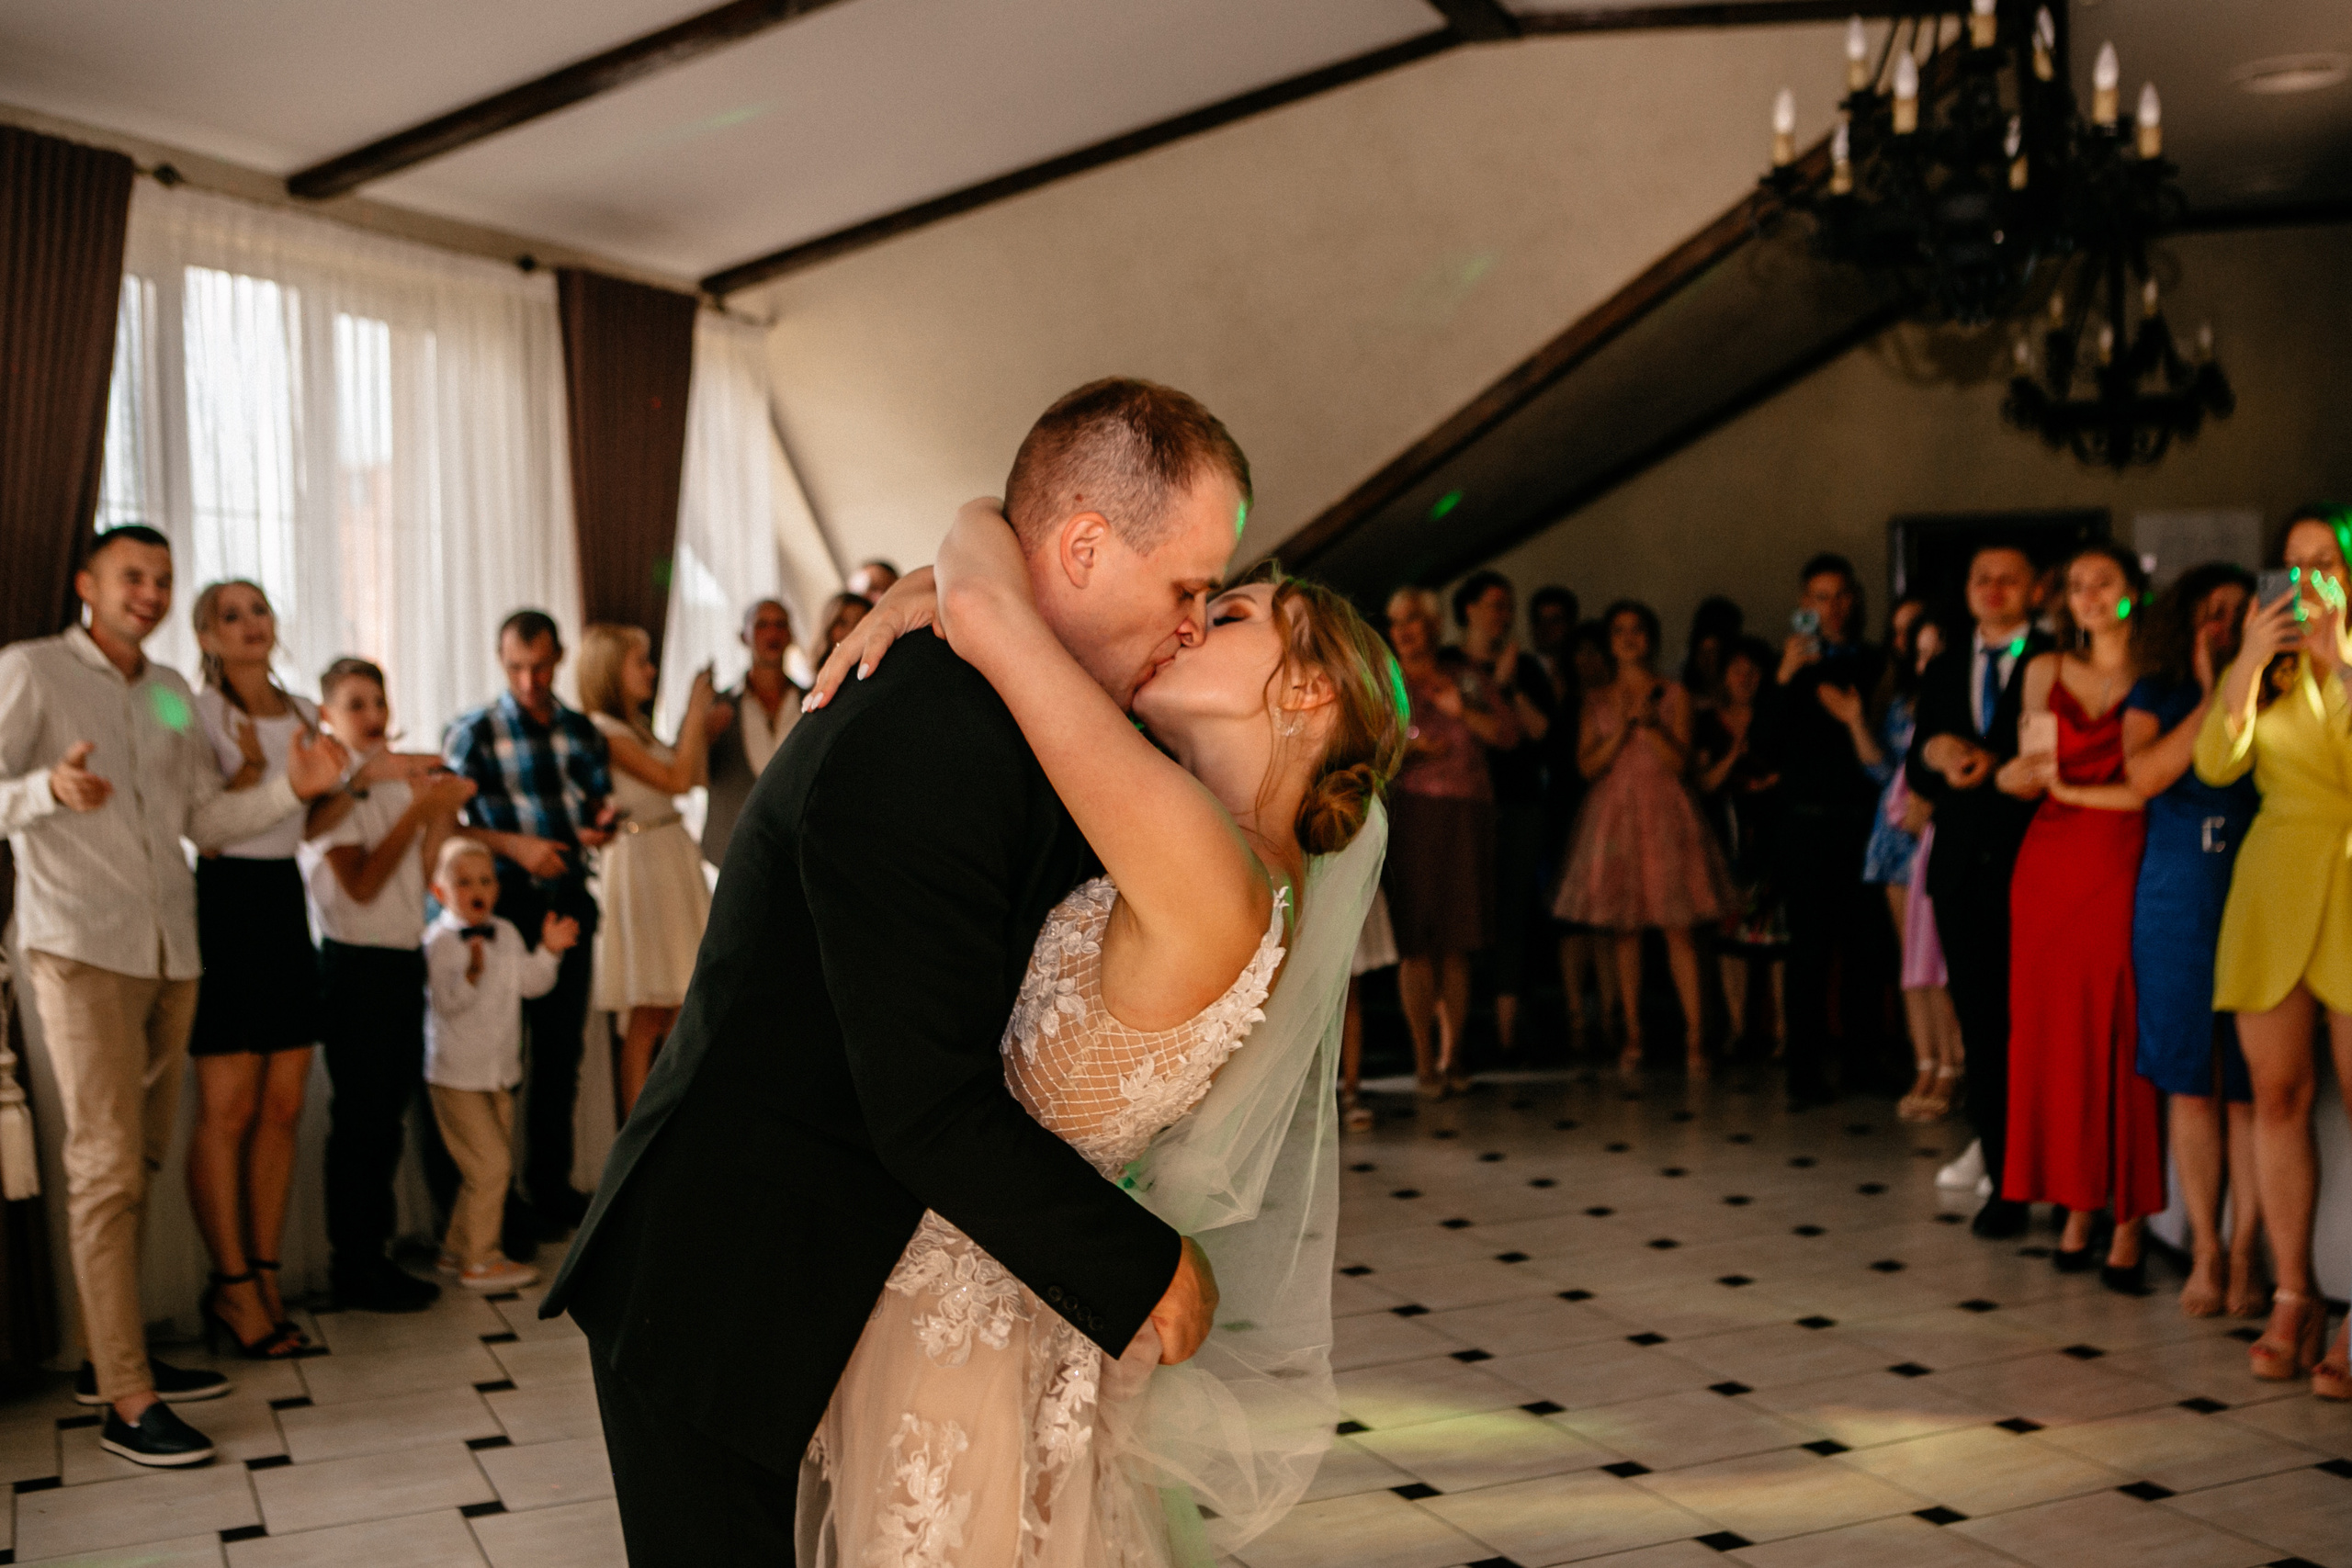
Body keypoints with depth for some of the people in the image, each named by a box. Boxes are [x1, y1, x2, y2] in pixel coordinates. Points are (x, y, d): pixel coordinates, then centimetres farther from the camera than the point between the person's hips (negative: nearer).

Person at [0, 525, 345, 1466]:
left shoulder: (173, 694, 18)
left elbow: (207, 818, 16)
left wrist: (290, 790, 1)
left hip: (169, 948, 7)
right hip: (80, 947, -7)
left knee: (139, 1159, 10)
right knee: (107, 1165, -10)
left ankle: (108, 1354, 21)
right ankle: (127, 1401, -9)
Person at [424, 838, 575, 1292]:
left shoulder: (506, 934, 7)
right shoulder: (440, 940, -15)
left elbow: (530, 982, 9)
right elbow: (447, 1003, -25)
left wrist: (549, 951, -5)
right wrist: (472, 973, -42)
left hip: (499, 1072, 8)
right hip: (456, 1075, -8)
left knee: (494, 1167, 14)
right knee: (490, 1164, -10)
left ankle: (457, 1250, 27)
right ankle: (478, 1262, 1)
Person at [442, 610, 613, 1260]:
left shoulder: (581, 731, 10)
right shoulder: (473, 732, -3)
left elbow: (599, 802, 17)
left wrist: (601, 822, -7)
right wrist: (513, 845, -19)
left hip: (569, 901, 5)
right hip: (506, 907, -4)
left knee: (562, 1051, 11)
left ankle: (552, 1188, 24)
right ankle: (496, 1204, 6)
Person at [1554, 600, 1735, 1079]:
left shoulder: (1674, 695, 6)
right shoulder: (1597, 700, 11)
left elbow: (1678, 760, -2)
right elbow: (1588, 765, 3)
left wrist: (1650, 724, -15)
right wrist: (1621, 730, -11)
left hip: (1665, 814, -2)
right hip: (1613, 815, 2)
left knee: (1678, 927, -8)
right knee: (1624, 930, 2)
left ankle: (1694, 1035, -7)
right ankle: (1632, 1035, 6)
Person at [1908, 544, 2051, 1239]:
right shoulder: (1943, 671, 15)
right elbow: (1918, 777, 12)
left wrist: (1997, 763, -18)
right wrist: (1934, 751, -9)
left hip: (2032, 868, -5)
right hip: (1963, 870, 5)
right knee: (1981, 1029, 6)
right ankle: (2004, 1181, 13)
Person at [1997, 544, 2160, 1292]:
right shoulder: (2046, 672, 13)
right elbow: (2026, 776, 12)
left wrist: (2074, 788, -7)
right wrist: (2018, 773, -9)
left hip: (2124, 867, -3)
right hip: (2049, 865, 3)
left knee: (2123, 1041, -4)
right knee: (2056, 1039, 2)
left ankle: (2127, 1228, -1)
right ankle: (2075, 1209, 10)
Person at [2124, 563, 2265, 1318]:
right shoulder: (2157, 695, 10)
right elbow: (2144, 775, -7)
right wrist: (2211, 700, -6)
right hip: (2176, 905, 1)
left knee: (2250, 1085, -2)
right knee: (2189, 1081, 2)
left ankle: (2244, 1253, 5)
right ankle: (2205, 1251, 11)